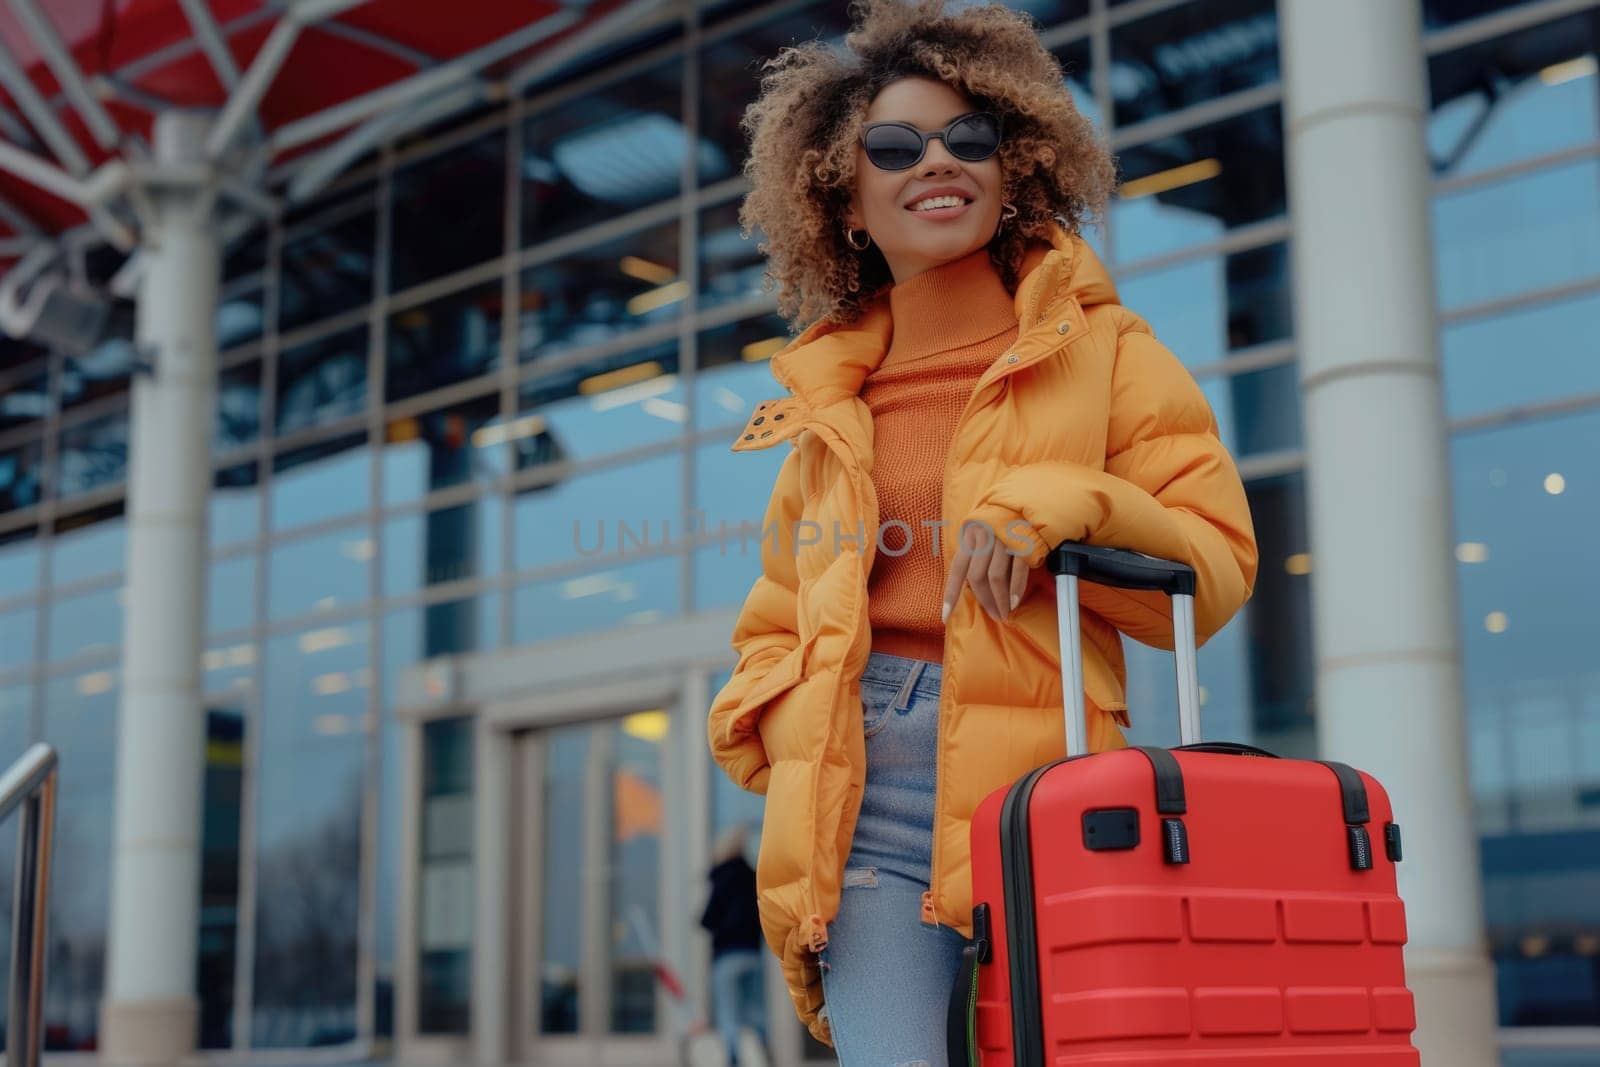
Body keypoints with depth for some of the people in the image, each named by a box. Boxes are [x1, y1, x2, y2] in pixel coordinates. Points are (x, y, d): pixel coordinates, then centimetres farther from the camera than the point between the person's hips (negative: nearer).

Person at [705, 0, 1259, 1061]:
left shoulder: (1101, 349, 10)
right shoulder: (830, 396, 20)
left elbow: (1217, 566, 4)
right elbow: (781, 612, 29)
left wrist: (1060, 506, -12)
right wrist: (769, 721, 9)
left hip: (1036, 780, -2)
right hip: (862, 795, 2)